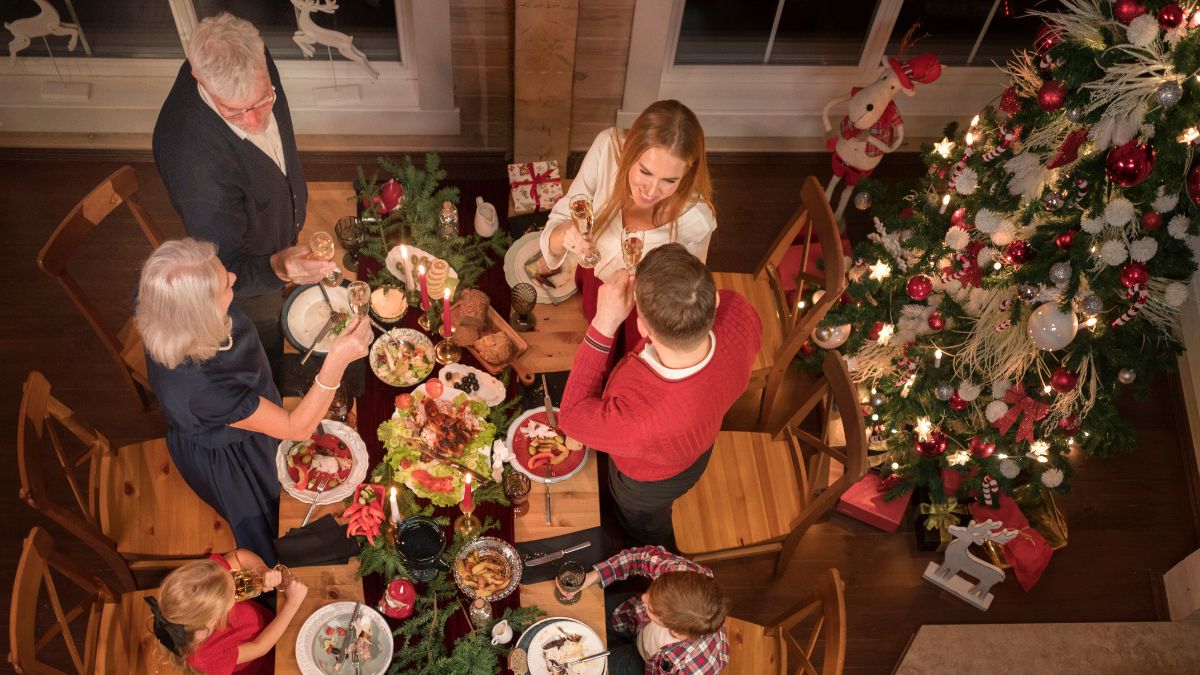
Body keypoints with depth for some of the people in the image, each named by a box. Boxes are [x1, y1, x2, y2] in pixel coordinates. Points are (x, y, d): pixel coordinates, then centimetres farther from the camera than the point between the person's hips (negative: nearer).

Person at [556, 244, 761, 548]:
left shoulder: (636, 423, -55)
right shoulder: (737, 312, -39)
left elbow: (571, 417, -31)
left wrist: (603, 325, -38)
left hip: (646, 483, -4)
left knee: (648, 533, 35)